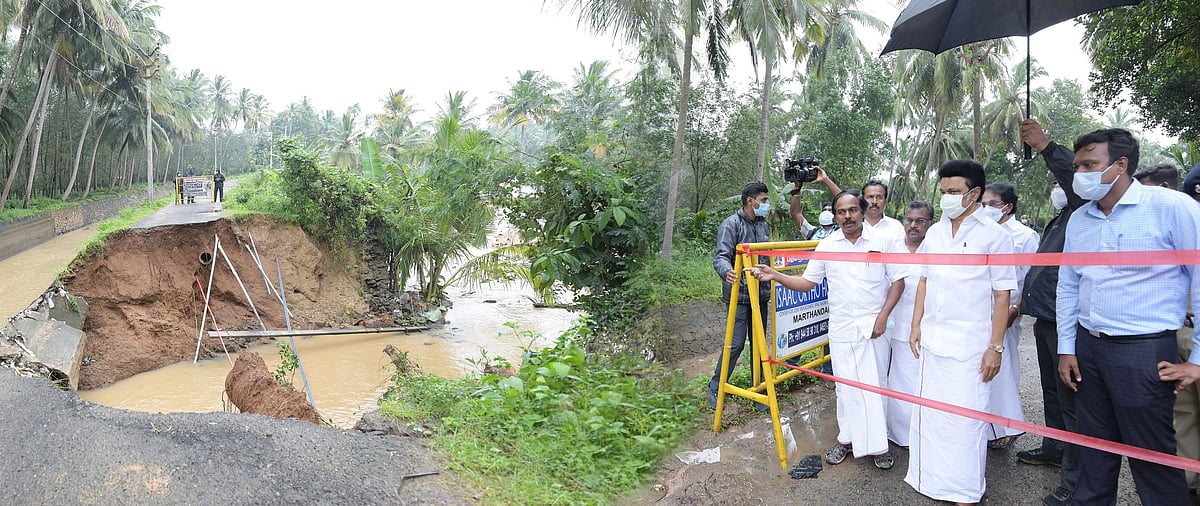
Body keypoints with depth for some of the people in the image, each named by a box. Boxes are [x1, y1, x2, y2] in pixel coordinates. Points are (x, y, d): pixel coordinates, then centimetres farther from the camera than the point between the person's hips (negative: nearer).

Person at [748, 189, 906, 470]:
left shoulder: (882, 242, -2)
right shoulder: (827, 246, 4)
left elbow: (898, 281, 0)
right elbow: (807, 282, 5)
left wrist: (883, 316, -9)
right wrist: (775, 276, -9)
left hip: (873, 327, -2)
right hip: (840, 329, 2)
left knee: (875, 385, 3)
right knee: (846, 386, 9)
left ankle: (878, 444, 17)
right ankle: (847, 439, 23)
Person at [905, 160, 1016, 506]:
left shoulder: (994, 235, -6)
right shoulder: (935, 232, 9)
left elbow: (1002, 295, -7)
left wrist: (996, 346, -10)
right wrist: (916, 325, 11)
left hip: (970, 345, -5)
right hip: (933, 341, 5)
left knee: (965, 419, 1)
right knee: (930, 413, 11)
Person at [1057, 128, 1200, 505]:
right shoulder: (1078, 219, 8)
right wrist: (1066, 349, 11)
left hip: (1144, 350, -5)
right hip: (1088, 348, 6)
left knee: (1152, 457, 5)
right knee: (1094, 448, 16)